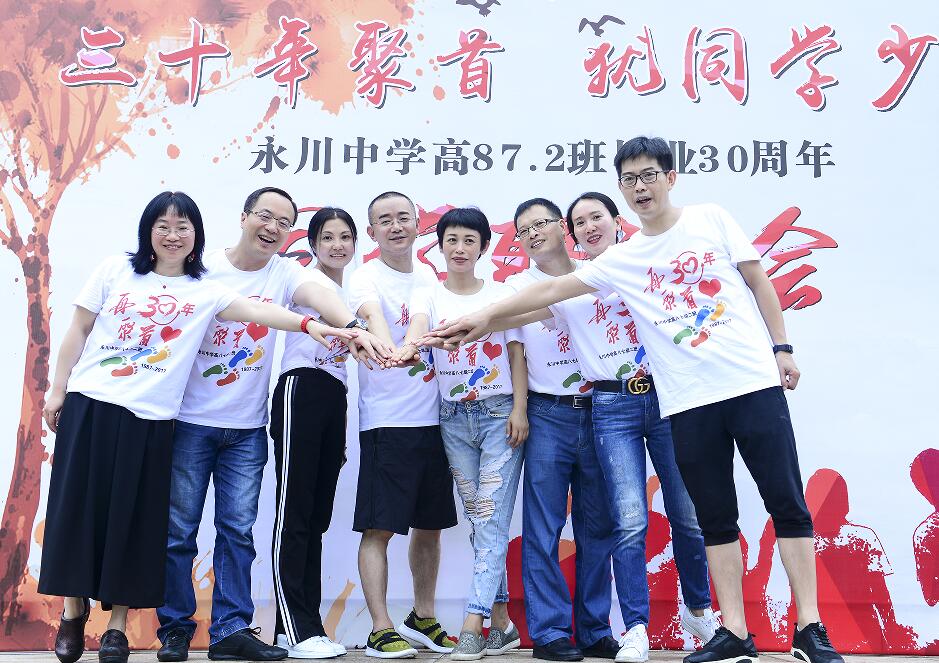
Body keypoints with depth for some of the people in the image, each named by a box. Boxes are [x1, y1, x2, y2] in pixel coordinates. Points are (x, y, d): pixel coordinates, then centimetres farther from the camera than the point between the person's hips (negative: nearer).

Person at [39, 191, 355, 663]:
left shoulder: (205, 292, 3)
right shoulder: (115, 271, 5)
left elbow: (254, 310, -11)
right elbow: (78, 331, 8)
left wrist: (310, 326, -26)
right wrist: (57, 389, 5)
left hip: (148, 418, 0)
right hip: (88, 405, 1)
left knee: (131, 518, 3)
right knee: (77, 509, 4)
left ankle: (117, 624, 15)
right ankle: (73, 612, 21)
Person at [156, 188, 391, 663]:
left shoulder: (285, 274, -2)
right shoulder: (202, 267, -3)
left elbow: (318, 295, -24)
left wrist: (352, 325, -45)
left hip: (247, 428, 1)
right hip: (190, 421, -1)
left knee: (238, 530, 4)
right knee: (178, 529, 4)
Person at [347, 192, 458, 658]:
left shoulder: (429, 275, 12)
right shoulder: (366, 279, -8)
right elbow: (372, 315, -31)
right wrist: (391, 349, -53)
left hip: (435, 418, 7)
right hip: (387, 421, -6)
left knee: (430, 524, 14)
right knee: (379, 528, -4)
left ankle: (422, 618, 28)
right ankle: (381, 630, 3)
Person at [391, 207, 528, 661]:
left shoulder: (501, 294, 4)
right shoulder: (428, 296, 4)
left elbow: (516, 354, 2)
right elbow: (418, 325, -19)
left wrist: (519, 409, -8)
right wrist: (409, 347, -42)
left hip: (500, 412, -2)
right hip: (454, 418, 2)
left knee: (492, 516, -10)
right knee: (479, 520, 6)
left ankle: (472, 624, -11)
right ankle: (502, 621, 15)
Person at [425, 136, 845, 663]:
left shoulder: (712, 219, 6)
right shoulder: (621, 260, 10)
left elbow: (759, 281, 9)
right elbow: (553, 289, 11)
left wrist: (781, 348, 3)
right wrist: (489, 315, 8)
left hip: (753, 382, -2)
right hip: (688, 402, 2)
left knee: (788, 504, -1)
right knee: (716, 520, 5)